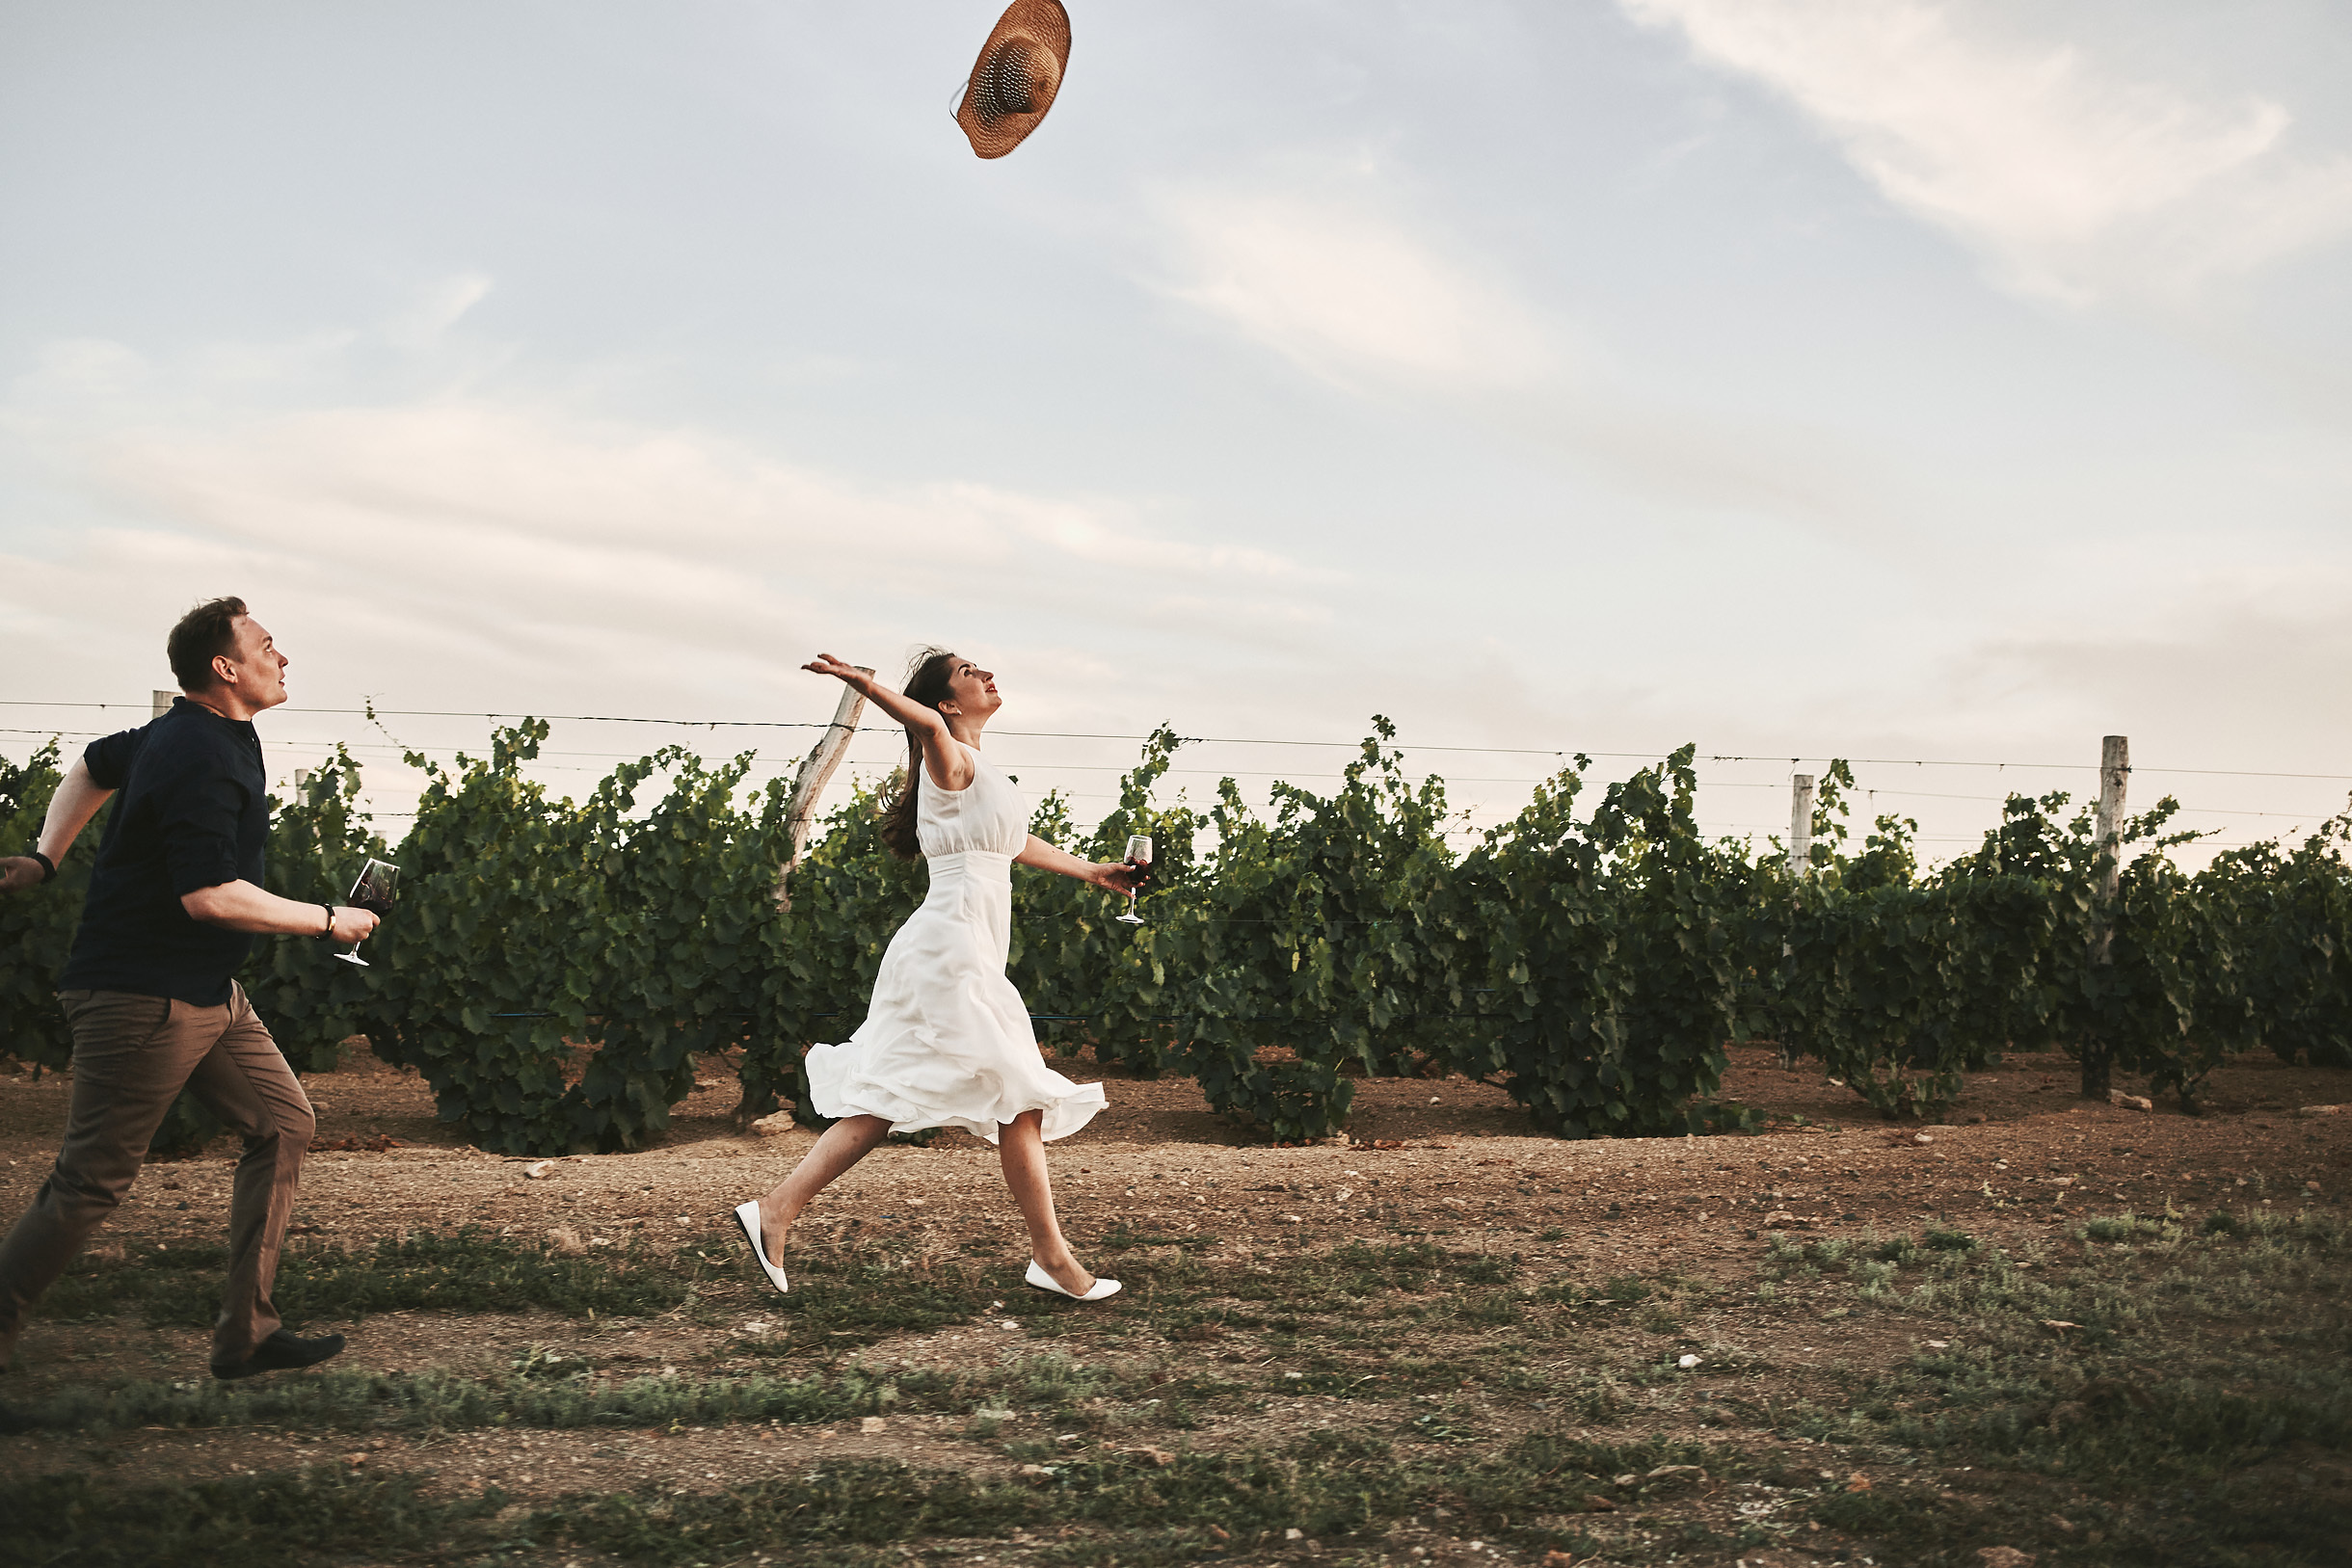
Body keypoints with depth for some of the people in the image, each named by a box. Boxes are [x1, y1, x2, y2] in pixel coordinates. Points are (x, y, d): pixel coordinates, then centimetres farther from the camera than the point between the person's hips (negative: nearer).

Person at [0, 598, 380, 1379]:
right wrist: (327, 921, -18)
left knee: (284, 1124, 5)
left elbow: (93, 765, 28)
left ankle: (245, 1334, 8)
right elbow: (209, 895, -28)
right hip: (141, 999, -10)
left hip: (207, 993, 10)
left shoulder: (186, 735, 11)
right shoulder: (201, 759, -21)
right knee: (93, 1180, -2)